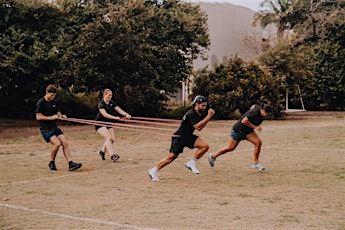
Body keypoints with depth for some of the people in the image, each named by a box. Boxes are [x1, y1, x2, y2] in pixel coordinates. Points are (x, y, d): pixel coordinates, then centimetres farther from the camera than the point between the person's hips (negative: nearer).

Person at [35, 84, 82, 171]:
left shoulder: (54, 102, 11)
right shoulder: (40, 102, -8)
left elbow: (58, 113, 19)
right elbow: (38, 117, -13)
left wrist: (62, 116, -4)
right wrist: (51, 117, -18)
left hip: (54, 127, 7)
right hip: (45, 129, -7)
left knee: (65, 143, -8)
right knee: (57, 143, -23)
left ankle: (70, 164, -11)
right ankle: (51, 163, -2)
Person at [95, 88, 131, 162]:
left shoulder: (112, 103, 3)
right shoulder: (101, 104, -16)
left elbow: (119, 110, -8)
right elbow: (105, 114, -32)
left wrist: (126, 114, -27)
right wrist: (114, 117, -46)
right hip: (100, 123, -7)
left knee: (112, 139, -3)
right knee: (108, 137, -23)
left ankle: (102, 151, 18)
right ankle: (112, 156, -27)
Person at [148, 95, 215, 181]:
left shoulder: (202, 113, 4)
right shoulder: (191, 114, -22)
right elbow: (198, 127, -30)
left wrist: (209, 115, -4)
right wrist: (208, 116, -28)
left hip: (189, 136, 8)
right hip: (179, 137, -8)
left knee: (205, 146, -10)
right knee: (172, 157, -8)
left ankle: (191, 163, 1)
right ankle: (153, 171, 6)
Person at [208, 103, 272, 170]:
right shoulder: (254, 113, -31)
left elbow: (254, 106, 17)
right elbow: (244, 121, -37)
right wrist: (255, 127, -34)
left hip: (248, 130, 7)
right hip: (238, 130, -7)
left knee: (258, 142, -13)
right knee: (230, 148, 3)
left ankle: (255, 163, -3)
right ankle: (213, 156, 24)